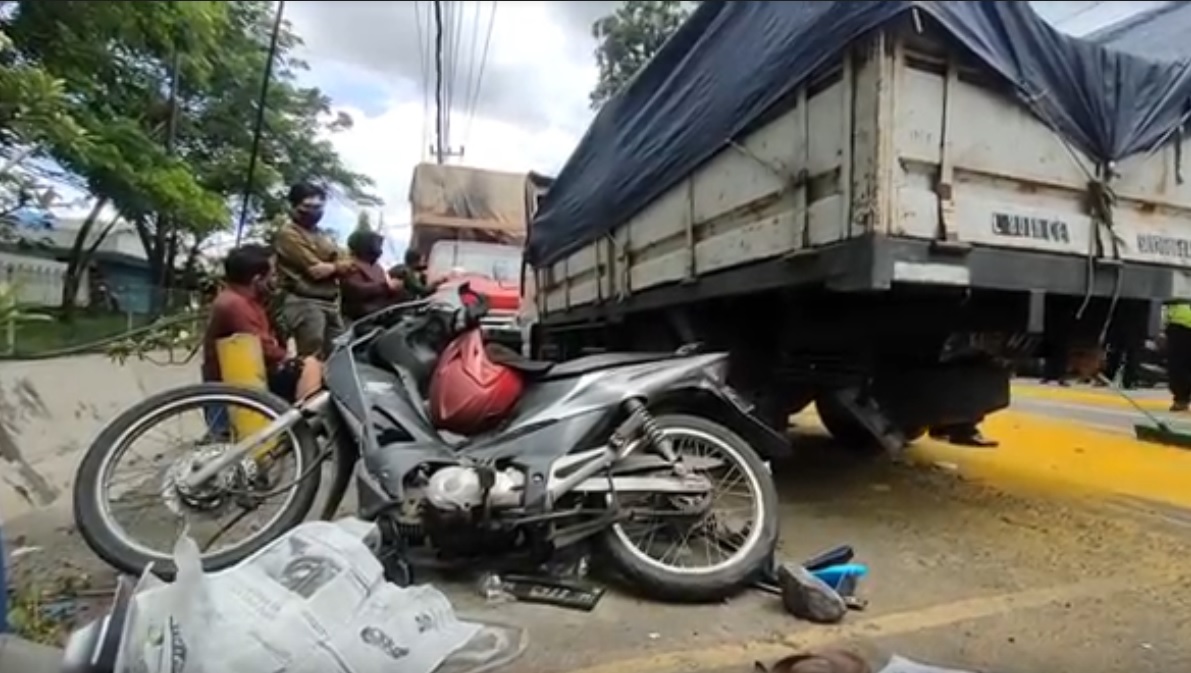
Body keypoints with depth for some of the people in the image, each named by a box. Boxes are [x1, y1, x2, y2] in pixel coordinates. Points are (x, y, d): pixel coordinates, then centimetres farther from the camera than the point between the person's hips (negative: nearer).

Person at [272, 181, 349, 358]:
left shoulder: (319, 234, 20)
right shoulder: (289, 233, -6)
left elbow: (344, 265, 14)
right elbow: (316, 270, -14)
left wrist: (328, 267, -7)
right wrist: (337, 266, 5)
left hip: (330, 302, 8)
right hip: (304, 303, -8)